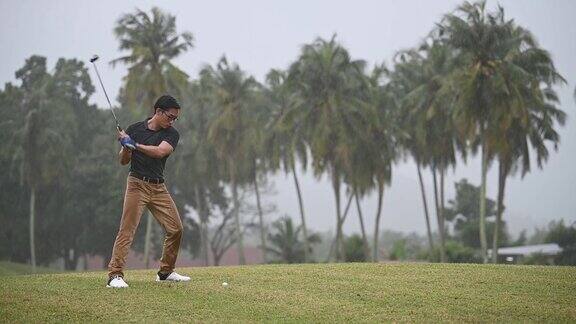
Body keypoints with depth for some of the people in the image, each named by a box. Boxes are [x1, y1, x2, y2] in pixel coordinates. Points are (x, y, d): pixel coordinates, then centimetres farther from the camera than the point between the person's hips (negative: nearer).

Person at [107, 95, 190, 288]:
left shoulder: (171, 134, 2)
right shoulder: (134, 129, 0)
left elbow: (159, 152, -19)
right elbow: (123, 161, 5)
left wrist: (134, 145, -23)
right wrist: (125, 147, -15)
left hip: (159, 187, 4)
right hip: (137, 184, -3)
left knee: (176, 229, 4)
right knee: (127, 230, -13)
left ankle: (166, 272, 21)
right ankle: (115, 275, -14)